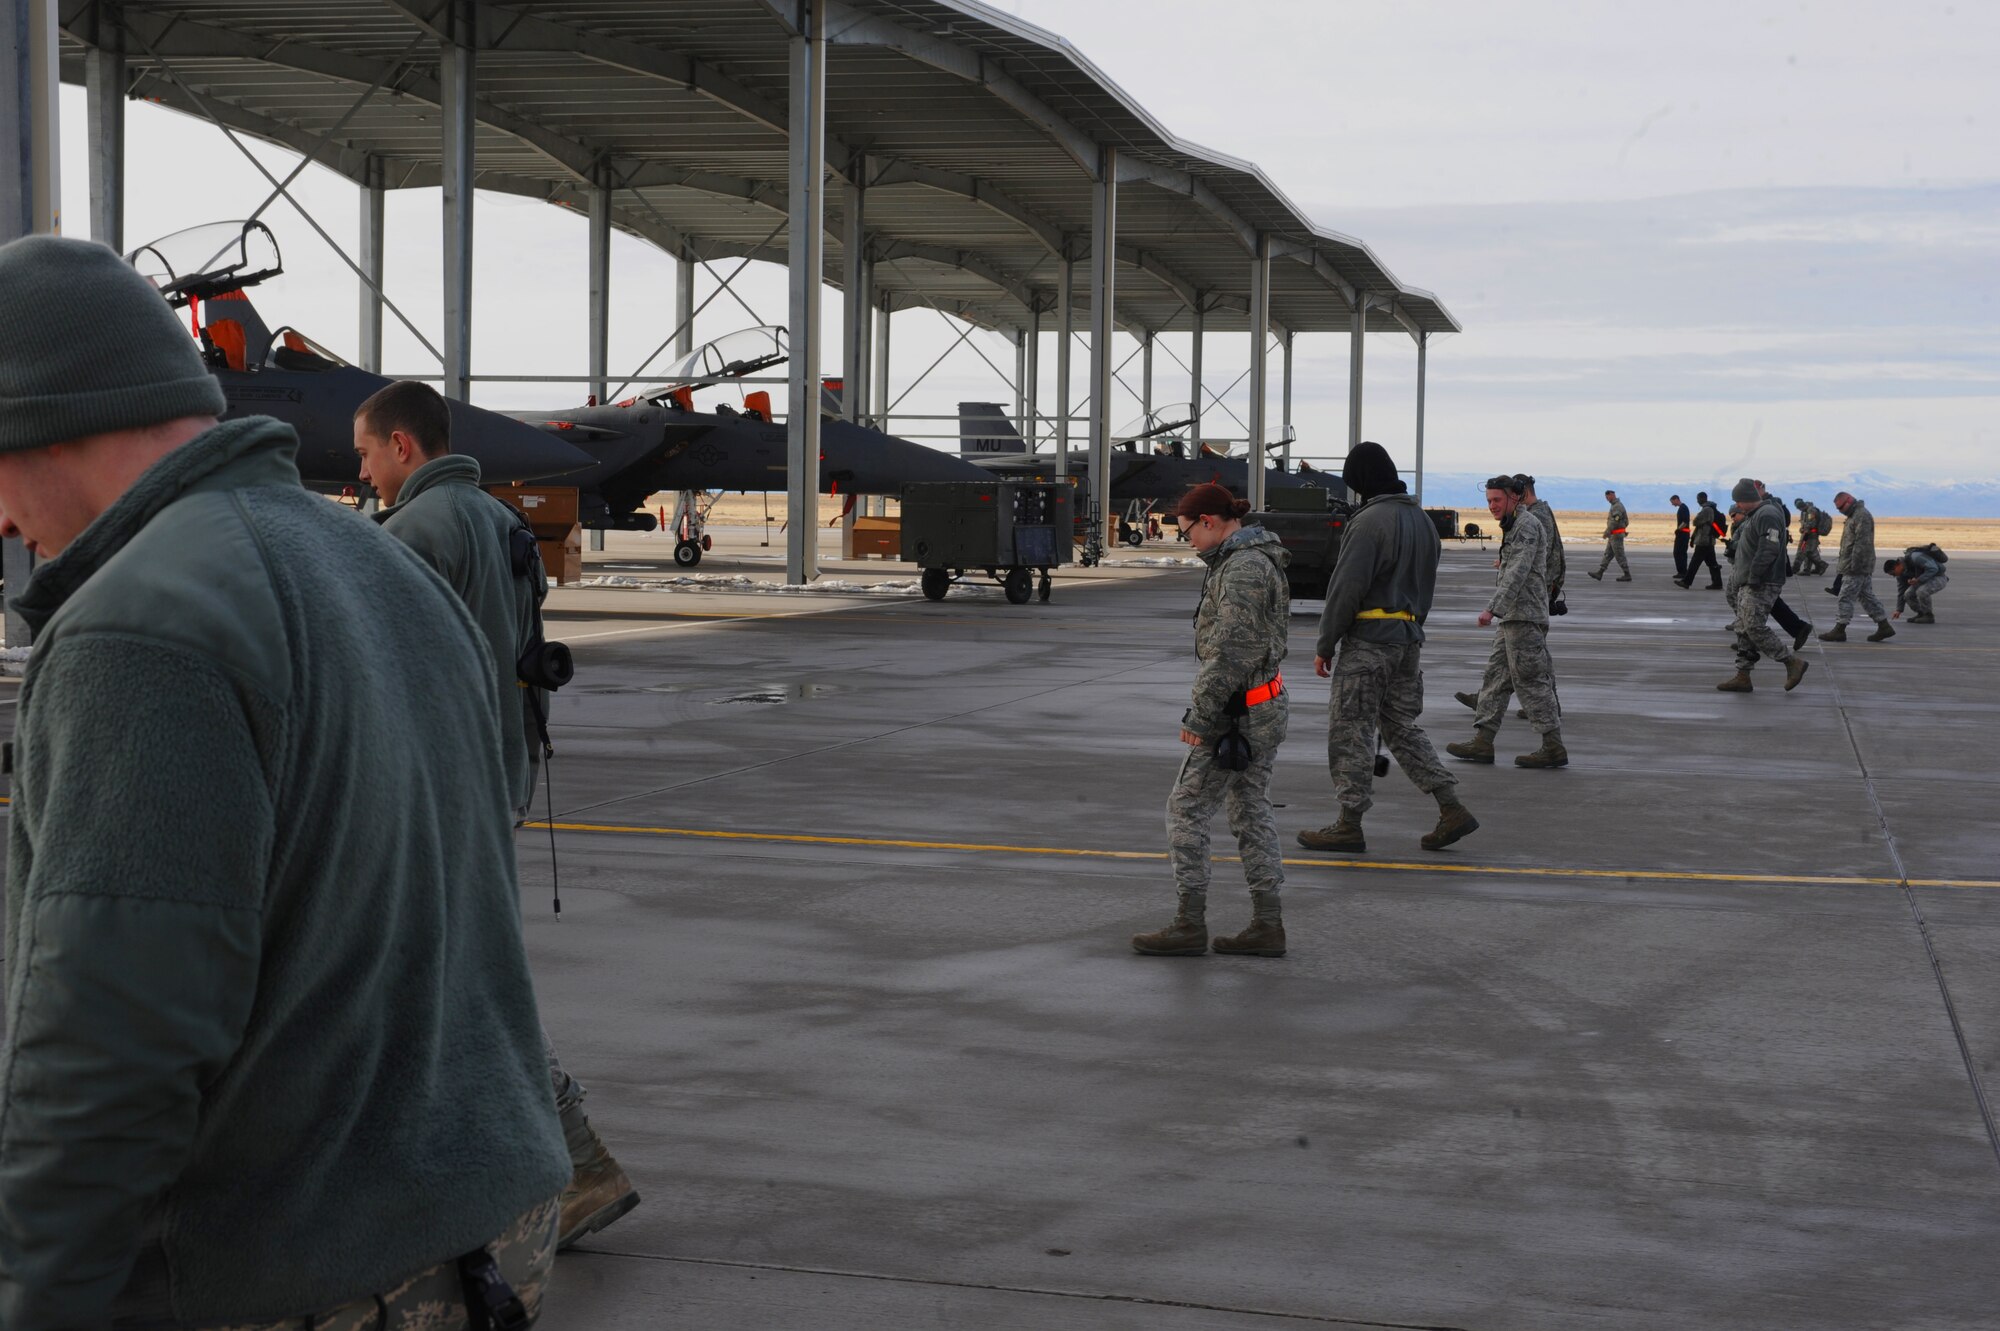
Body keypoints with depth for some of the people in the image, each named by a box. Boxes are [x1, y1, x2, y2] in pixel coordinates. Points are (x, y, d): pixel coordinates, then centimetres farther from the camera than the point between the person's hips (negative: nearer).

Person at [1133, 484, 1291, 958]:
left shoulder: (1243, 567, -18)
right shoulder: (1256, 560, 14)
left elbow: (1231, 651, -23)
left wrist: (1200, 717, -18)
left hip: (1235, 711, -10)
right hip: (1262, 706, 10)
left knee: (1186, 809, -2)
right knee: (1251, 813, 12)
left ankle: (1190, 925, 2)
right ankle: (1268, 925, 14)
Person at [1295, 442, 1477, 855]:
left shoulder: (1370, 521, -16)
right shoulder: (1422, 520, 14)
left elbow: (1346, 588, -17)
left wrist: (1325, 644, -10)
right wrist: (1412, 626, 18)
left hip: (1368, 640, -9)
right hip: (1410, 636, 9)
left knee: (1350, 729, 0)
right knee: (1402, 726, 16)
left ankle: (1349, 825, 5)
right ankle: (1452, 810, 10)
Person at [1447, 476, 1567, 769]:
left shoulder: (1527, 526, -12)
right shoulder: (1514, 528, 20)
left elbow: (1518, 573, -23)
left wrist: (1493, 608, -29)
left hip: (1525, 618, -10)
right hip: (1512, 618, 10)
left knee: (1531, 681, -8)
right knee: (1496, 677, 7)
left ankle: (1553, 748, -4)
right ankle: (1483, 741, 8)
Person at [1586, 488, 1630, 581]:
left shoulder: (1617, 506, -18)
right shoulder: (1617, 506, 15)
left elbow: (1614, 521, -25)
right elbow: (1626, 521, 20)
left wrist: (1607, 532, -22)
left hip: (1616, 535, -10)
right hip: (1614, 536, 10)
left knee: (1619, 556, -4)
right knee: (1608, 554, 6)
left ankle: (1627, 575, 2)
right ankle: (1599, 574, 5)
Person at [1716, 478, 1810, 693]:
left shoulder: (1767, 516, -15)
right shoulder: (1754, 516, 19)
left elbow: (1769, 550, -25)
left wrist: (1754, 578, -24)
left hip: (1761, 585, -11)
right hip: (1748, 583, 11)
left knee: (1755, 628, -14)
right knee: (1744, 630, 9)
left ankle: (1793, 662, -5)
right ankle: (1742, 677, 11)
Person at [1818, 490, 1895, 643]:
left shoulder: (1862, 516, -15)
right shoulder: (1854, 515, 18)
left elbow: (1861, 543, -22)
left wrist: (1854, 564, -25)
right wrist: (1843, 564, 22)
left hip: (1856, 567, -11)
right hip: (1862, 567, 11)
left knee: (1846, 597, -7)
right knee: (1867, 596, 12)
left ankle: (1839, 630, -4)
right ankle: (1884, 626, 13)